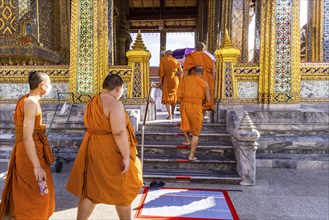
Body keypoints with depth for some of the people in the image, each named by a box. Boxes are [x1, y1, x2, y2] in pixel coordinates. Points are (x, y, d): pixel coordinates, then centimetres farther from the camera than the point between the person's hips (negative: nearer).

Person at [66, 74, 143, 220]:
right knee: (122, 191, 11)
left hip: (93, 149, 8)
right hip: (110, 152, -8)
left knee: (91, 190, 18)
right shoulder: (114, 104, -21)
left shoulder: (92, 102, 7)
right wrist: (126, 156, -21)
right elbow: (119, 132, -26)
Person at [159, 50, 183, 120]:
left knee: (167, 97, 1)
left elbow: (161, 71, -6)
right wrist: (179, 82, 10)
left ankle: (170, 115, -10)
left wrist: (160, 81, -2)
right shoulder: (176, 61, 10)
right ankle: (172, 114, 25)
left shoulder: (163, 60, 0)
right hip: (175, 80, 3)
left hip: (167, 80, -3)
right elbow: (181, 72, 5)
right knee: (174, 96, 16)